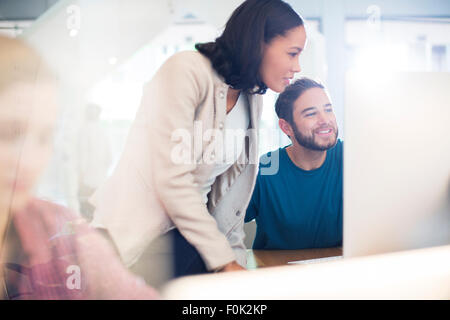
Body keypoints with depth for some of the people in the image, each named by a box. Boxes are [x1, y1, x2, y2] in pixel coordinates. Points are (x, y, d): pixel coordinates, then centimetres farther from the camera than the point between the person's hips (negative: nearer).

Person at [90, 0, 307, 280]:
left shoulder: (252, 101, 8)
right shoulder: (188, 70, -17)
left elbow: (229, 191, 10)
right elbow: (171, 180, -23)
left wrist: (237, 261, 3)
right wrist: (225, 262, -18)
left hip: (194, 235, 6)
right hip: (140, 237, -6)